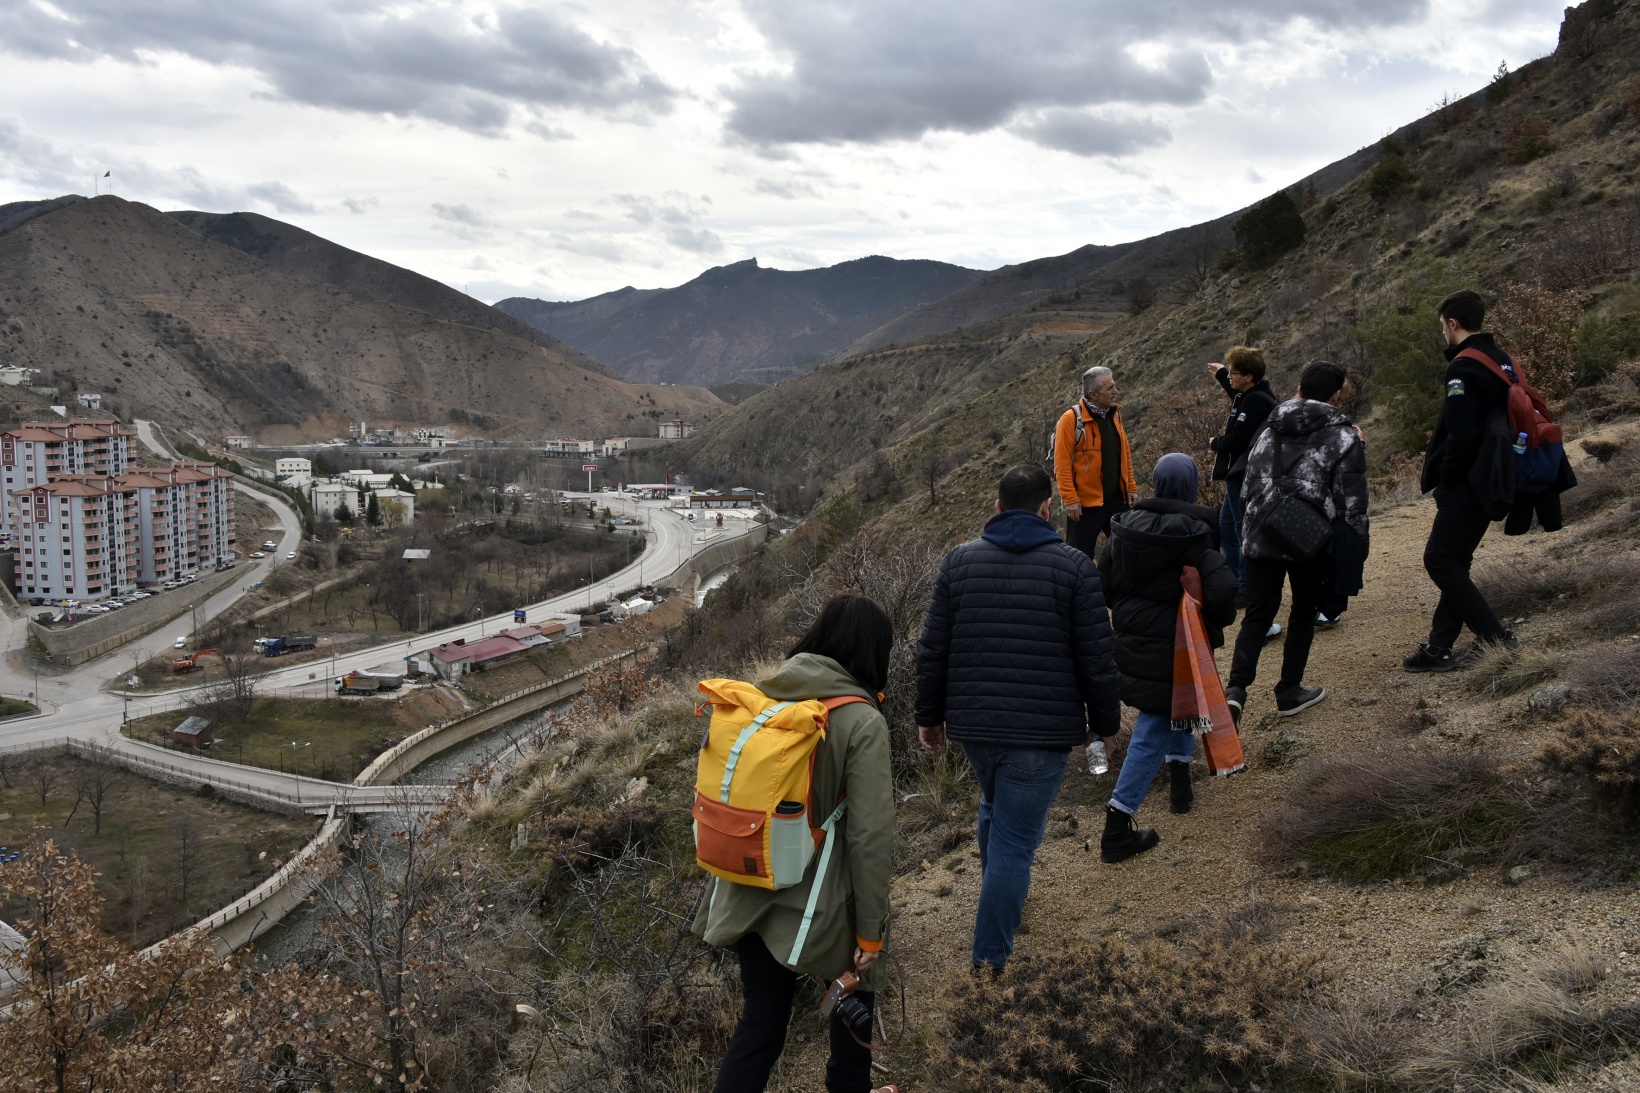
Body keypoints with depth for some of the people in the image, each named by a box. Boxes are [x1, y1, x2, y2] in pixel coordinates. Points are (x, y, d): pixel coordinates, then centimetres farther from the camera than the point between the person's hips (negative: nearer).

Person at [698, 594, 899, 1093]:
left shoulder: (761, 696, -2)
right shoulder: (863, 722, -18)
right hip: (819, 903, -4)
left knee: (761, 1019, 17)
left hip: (752, 895, 5)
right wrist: (870, 931, -8)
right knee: (853, 993, 24)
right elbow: (870, 838, -18)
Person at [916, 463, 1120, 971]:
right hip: (1042, 730, -4)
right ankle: (991, 958, 6)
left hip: (972, 722, 4)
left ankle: (998, 903, 47)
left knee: (994, 807, 29)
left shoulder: (959, 560, 2)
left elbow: (933, 649, 5)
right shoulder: (1074, 567, -6)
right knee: (1016, 840, 2)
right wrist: (1105, 720, 8)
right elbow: (1097, 658, -5)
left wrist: (929, 715, 15)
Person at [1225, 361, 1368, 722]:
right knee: (1303, 613, 14)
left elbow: (1248, 489, 16)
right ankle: (1289, 692, 21)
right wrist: (1355, 554, 2)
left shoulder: (1269, 432, 13)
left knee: (1257, 615, 8)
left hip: (1261, 539, 4)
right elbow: (1352, 504, -6)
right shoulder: (1344, 438, -3)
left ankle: (1235, 689, -9)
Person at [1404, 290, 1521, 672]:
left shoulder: (1463, 369, -18)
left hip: (1466, 483, -10)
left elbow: (1461, 436, -25)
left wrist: (1444, 479, -12)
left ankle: (1495, 636, -4)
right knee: (1455, 562, 12)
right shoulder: (1503, 361, 12)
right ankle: (1439, 648, 15)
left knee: (1440, 560, -3)